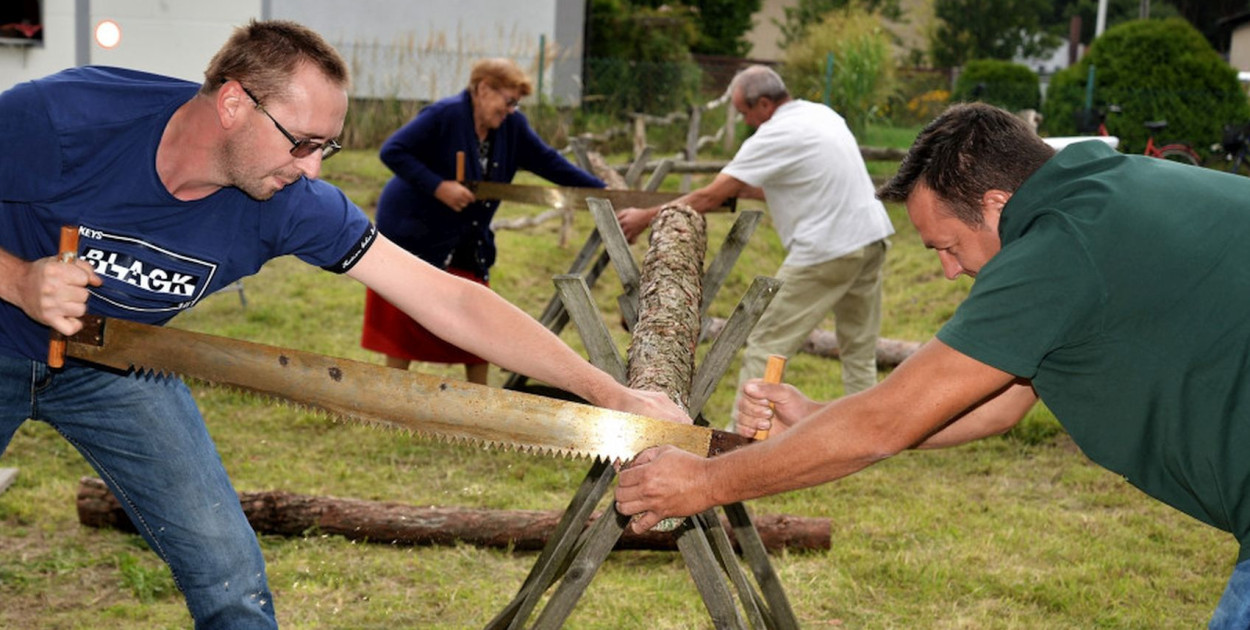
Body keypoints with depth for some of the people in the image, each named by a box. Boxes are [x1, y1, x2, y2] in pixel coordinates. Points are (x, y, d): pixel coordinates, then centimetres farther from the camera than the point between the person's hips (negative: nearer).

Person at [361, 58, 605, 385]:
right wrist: (438, 186, -28)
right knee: (404, 323, -2)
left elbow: (548, 162, 3)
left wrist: (602, 190, -3)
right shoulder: (445, 115, -20)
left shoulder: (512, 126, -1)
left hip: (467, 243, 7)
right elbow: (392, 151, -21)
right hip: (414, 232, -7)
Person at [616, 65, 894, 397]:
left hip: (825, 251, -9)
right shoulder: (823, 114, 13)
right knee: (859, 350, 15)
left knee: (765, 345, -1)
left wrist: (645, 217, -1)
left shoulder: (775, 136, -12)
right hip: (872, 238, 9)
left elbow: (710, 198, -10)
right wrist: (739, 189, 25)